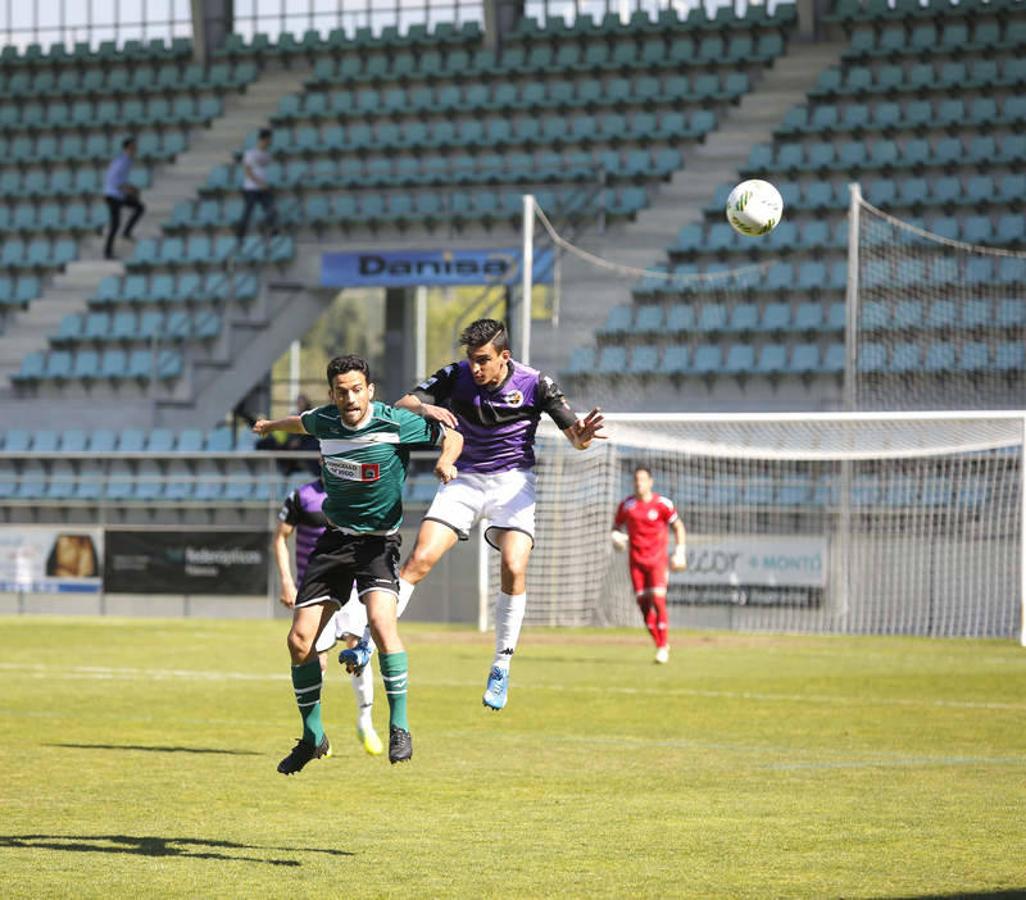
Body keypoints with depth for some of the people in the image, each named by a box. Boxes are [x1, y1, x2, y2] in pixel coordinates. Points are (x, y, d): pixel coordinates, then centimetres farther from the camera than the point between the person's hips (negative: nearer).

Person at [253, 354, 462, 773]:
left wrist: (446, 460, -23)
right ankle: (312, 737, 17)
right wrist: (271, 425, 44)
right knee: (300, 640, -2)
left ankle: (399, 727, -19)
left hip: (378, 541, -5)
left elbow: (451, 436, -1)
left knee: (380, 618, -30)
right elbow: (302, 422, 24)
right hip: (335, 538, 5)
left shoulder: (396, 423, -14)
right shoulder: (324, 421, -2)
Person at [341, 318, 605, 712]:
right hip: (464, 480, 2)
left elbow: (576, 436, -10)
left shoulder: (534, 384, -11)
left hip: (512, 482, -1)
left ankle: (501, 668, -8)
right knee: (420, 559, -14)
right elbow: (401, 405, -10)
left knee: (514, 569, -20)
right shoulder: (456, 377, -7)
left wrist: (583, 433, -36)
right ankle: (368, 642, -8)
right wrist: (424, 408, -33)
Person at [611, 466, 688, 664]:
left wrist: (680, 551, -2)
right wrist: (616, 537, -9)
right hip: (636, 560, 3)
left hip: (657, 558, -3)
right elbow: (616, 527, 14)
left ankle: (663, 646, -7)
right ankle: (660, 644, 15)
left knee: (658, 599, -15)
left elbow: (678, 526, 5)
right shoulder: (627, 505, 2)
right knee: (643, 602, 0)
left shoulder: (662, 504, -5)